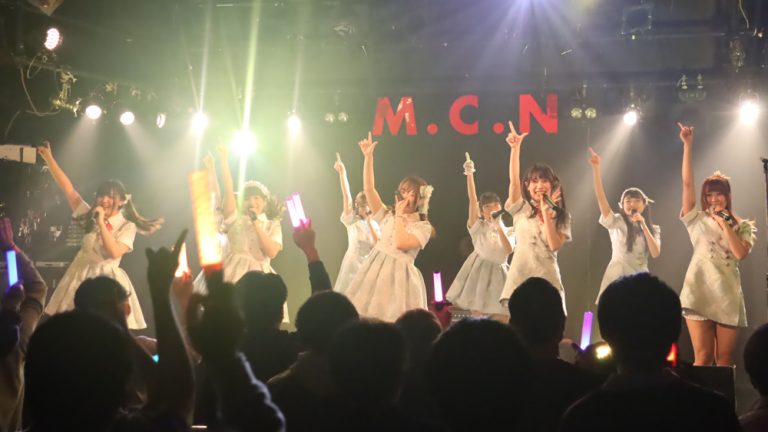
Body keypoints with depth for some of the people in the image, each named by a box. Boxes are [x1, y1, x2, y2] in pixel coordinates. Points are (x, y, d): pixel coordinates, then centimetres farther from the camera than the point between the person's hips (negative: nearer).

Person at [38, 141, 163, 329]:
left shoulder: (127, 226, -6)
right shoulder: (89, 216, 5)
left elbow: (114, 253, -21)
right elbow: (68, 188, 1)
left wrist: (102, 223, -21)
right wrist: (49, 158, -4)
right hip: (81, 276, 4)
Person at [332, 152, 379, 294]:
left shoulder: (374, 224, 8)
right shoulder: (351, 220, 0)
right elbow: (347, 196, -11)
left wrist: (370, 223, -9)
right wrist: (342, 173, -22)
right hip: (353, 262, -3)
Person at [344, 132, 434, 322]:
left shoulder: (423, 226, 0)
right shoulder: (387, 216, 12)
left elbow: (401, 243, -17)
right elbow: (369, 189, 4)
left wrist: (400, 215, -6)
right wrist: (368, 157, -2)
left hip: (399, 274, -4)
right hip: (375, 269, 4)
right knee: (365, 319, -1)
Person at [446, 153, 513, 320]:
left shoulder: (507, 231, 10)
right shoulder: (478, 226, 3)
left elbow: (508, 250, -10)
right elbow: (472, 199, -10)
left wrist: (498, 227, -14)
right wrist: (470, 174, -21)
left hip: (498, 273, 3)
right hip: (479, 270, -3)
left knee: (502, 320, 1)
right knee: (477, 317, -3)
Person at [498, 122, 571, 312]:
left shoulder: (561, 216, 7)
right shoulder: (522, 209, 6)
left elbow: (555, 245, -9)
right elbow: (513, 181, -10)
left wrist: (546, 213, -8)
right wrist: (516, 147, -20)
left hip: (547, 276, 0)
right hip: (520, 276, 0)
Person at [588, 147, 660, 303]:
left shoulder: (653, 229, 11)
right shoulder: (617, 223, 2)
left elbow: (655, 253, -6)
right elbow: (600, 197, -10)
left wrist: (643, 226, -9)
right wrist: (596, 168, -19)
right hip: (617, 279, -3)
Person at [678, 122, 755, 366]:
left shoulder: (742, 226, 12)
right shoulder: (697, 220, 9)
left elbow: (740, 254, -7)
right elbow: (687, 183, 0)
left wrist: (724, 223, -3)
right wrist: (688, 145, -5)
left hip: (728, 295, 2)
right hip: (700, 292, -2)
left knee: (724, 361, 3)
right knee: (703, 358, -7)